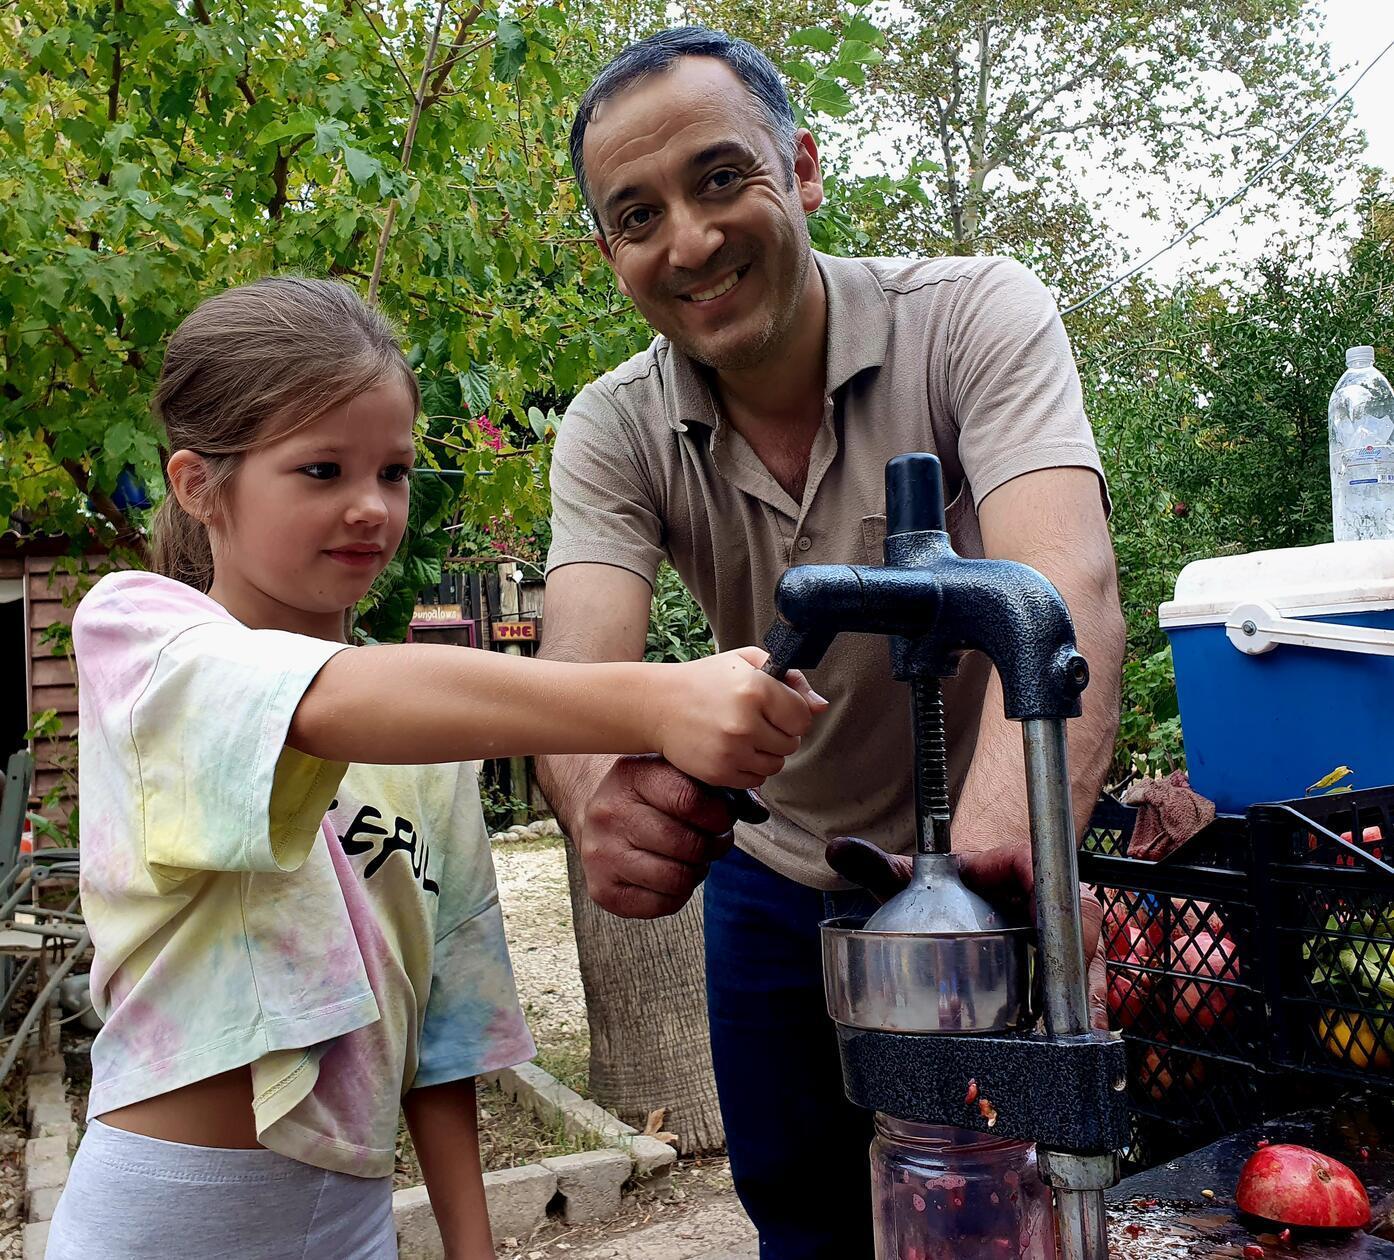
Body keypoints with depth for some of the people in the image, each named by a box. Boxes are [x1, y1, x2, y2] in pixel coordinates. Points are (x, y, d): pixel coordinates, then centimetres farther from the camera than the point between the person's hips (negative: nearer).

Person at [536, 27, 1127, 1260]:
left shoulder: (976, 315, -22)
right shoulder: (613, 432, -14)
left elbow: (1063, 585, -39)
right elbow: (581, 663, -30)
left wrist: (1006, 839, -58)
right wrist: (602, 786, -54)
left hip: (985, 874, -2)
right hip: (773, 878, 3)